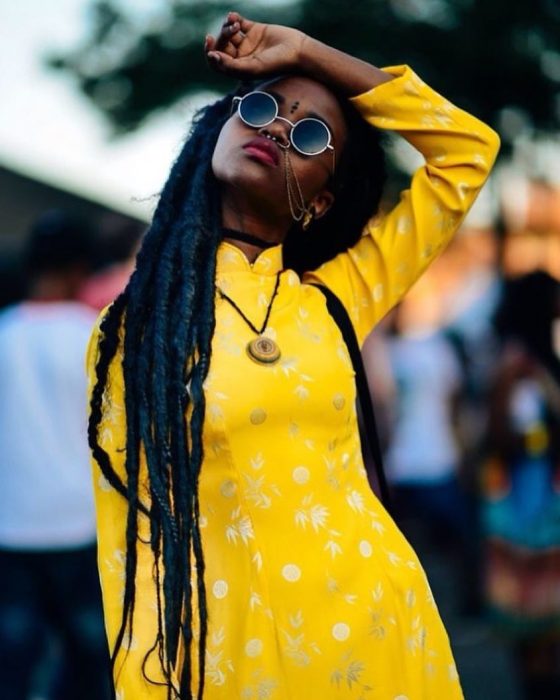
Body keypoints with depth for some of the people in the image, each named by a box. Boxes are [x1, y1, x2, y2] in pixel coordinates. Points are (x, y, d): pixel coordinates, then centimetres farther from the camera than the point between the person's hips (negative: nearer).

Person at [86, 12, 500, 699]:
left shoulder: (336, 296, 6)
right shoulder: (134, 328, 0)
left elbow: (469, 149, 8)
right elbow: (130, 530, -2)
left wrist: (305, 51, 7)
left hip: (378, 622, 3)